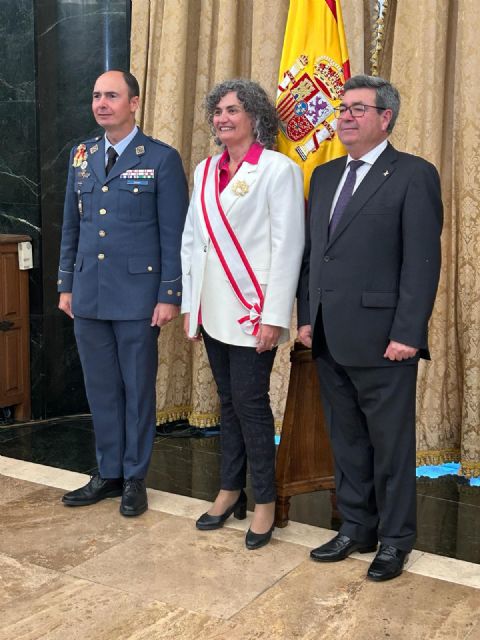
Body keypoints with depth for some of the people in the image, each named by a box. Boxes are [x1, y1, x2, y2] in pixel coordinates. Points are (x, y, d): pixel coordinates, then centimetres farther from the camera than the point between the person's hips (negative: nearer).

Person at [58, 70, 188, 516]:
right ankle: (108, 473, 27)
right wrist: (65, 284, 11)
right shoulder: (81, 156, 10)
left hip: (137, 295, -5)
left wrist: (169, 295, -11)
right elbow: (71, 226, 14)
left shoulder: (162, 159, -6)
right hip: (88, 296, 5)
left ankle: (135, 479, 21)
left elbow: (173, 234, -8)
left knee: (138, 389, 7)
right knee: (100, 389, 13)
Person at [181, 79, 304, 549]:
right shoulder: (205, 171, 12)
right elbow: (190, 240, 14)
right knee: (228, 401, 14)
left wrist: (274, 317, -16)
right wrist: (190, 306, 10)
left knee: (250, 402, -2)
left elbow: (288, 246, -12)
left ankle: (264, 501, 13)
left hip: (252, 311, -6)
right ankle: (230, 490, 26)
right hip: (213, 310, 6)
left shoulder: (278, 170, -7)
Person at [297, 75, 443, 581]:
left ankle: (395, 539, 22)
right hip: (330, 338, 6)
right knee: (346, 440, 16)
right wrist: (306, 316, 9)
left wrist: (407, 333, -16)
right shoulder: (325, 175, 14)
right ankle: (356, 528, 31)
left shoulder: (414, 175, -6)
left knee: (391, 443, 6)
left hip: (381, 339, -6)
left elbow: (423, 261, -11)